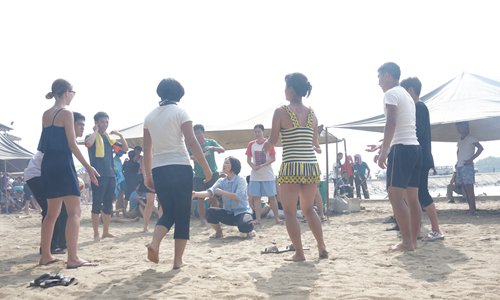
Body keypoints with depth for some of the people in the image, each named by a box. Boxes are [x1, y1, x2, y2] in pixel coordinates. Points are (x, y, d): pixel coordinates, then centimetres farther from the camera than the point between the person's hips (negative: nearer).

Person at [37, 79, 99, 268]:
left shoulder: (46, 114, 15)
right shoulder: (66, 113, -8)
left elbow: (46, 142, 15)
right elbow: (72, 144, -12)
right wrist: (88, 167, -10)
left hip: (47, 165, 8)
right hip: (63, 164, -8)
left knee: (52, 212, 16)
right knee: (74, 211, -7)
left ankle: (45, 255, 21)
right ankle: (72, 258, -13)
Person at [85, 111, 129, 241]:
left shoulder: (109, 138, 17)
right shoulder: (92, 136, -1)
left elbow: (125, 148, 18)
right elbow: (88, 143, -25)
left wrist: (120, 135, 4)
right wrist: (96, 131, -11)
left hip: (110, 175, 7)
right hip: (98, 175, -7)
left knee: (108, 205, 10)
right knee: (97, 205, -6)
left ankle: (106, 232, 19)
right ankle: (96, 234, -2)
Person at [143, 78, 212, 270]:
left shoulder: (150, 116, 11)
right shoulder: (180, 112, -3)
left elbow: (147, 149, 12)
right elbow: (192, 142, -10)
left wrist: (148, 175, 19)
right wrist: (206, 168, -6)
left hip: (159, 171, 5)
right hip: (180, 168, -4)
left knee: (168, 212, 17)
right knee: (182, 214, 4)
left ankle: (154, 243, -8)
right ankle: (178, 260, 4)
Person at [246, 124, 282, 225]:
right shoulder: (251, 144, 5)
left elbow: (273, 158, -6)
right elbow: (248, 159, 6)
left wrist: (262, 165, -18)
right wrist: (253, 167, -15)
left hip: (268, 175, -3)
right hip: (255, 176, 3)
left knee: (272, 196, -1)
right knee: (256, 197, 2)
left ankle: (277, 217, 5)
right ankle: (258, 218, 7)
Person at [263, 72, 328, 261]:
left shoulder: (281, 112, -5)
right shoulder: (311, 114, 7)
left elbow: (273, 140, -1)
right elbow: (315, 143, 14)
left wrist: (265, 145, 21)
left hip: (291, 167, -5)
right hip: (311, 166, 5)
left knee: (290, 212, 7)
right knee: (308, 209, 20)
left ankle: (299, 253, 6)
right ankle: (322, 248, 20)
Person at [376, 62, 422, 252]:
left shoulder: (391, 94, -6)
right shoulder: (407, 96, 22)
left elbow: (391, 124, -18)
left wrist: (383, 152, -19)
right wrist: (381, 146, 29)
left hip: (402, 149, -9)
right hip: (415, 148, 9)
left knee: (395, 196, -10)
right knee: (412, 197, 8)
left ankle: (407, 242, -13)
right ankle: (413, 241, 10)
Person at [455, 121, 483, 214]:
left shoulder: (470, 138, -5)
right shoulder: (460, 140, 18)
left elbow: (481, 148, -15)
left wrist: (471, 159, -17)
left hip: (467, 166, -8)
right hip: (459, 166, 8)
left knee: (469, 188, -11)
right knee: (464, 188, 7)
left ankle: (472, 209, -12)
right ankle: (471, 208, 11)